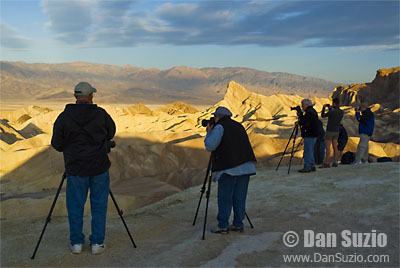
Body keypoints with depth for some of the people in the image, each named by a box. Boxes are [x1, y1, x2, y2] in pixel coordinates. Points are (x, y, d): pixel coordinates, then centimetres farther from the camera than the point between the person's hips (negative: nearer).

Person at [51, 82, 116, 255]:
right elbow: (111, 133, 10)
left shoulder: (64, 117, -7)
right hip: (100, 168, 0)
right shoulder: (101, 114, -6)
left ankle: (76, 243, 20)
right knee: (99, 205, 10)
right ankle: (97, 243, 15)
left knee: (75, 206, 13)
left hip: (76, 169, 0)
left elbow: (57, 144, 0)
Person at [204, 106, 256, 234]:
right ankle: (238, 224, 14)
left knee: (224, 197, 0)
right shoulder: (239, 126, 20)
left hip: (229, 168, -7)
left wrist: (209, 132, 7)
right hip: (245, 166, 7)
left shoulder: (219, 127, -4)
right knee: (239, 197, 10)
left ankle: (223, 226, 3)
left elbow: (210, 146, -8)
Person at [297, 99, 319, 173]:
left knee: (307, 152, -6)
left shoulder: (309, 112, -17)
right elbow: (305, 121, 18)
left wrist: (299, 115, -10)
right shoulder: (313, 111, 16)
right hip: (313, 135, 11)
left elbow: (303, 123, -21)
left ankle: (307, 167, -2)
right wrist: (300, 114, 7)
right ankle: (312, 166, 22)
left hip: (309, 136, -11)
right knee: (310, 151, 17)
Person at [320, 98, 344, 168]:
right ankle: (335, 162, 11)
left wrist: (324, 108, 10)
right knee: (335, 147, 10)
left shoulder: (332, 111, -19)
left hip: (330, 131, -7)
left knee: (327, 147, -5)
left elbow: (322, 115, -6)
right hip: (336, 131, 7)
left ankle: (327, 163, -7)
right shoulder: (341, 112, 3)